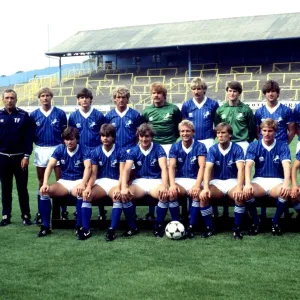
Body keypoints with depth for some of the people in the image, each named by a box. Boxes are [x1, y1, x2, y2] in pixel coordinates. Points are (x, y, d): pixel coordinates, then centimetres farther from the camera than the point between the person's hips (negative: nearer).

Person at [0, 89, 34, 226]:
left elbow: (29, 137, -3)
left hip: (19, 157, -2)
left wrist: (26, 156, -9)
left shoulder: (24, 115, -3)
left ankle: (26, 215, 11)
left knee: (22, 188, 3)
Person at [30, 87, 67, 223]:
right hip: (40, 150, 1)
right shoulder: (34, 115, 2)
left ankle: (63, 211, 9)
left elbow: (65, 132, 4)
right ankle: (40, 212, 15)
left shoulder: (60, 113, -1)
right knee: (41, 183, 9)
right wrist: (38, 141, -3)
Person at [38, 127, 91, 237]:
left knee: (81, 192, -39)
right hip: (63, 182, 4)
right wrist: (45, 183, -25)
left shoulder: (84, 150, -8)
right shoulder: (60, 149, 1)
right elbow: (50, 166, -8)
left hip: (78, 181, -3)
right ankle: (46, 226, -12)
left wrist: (83, 184, -42)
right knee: (44, 191, -22)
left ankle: (79, 226, -22)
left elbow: (88, 167, -23)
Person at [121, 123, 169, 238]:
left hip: (155, 181, -2)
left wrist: (164, 186, -38)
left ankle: (157, 226, -12)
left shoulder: (158, 149, -4)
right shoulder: (133, 151, 3)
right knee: (124, 195, -29)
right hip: (139, 182, 2)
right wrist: (124, 187, -30)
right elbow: (126, 170, -9)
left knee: (165, 195, -35)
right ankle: (132, 227, -8)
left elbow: (164, 168, -18)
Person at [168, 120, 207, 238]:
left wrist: (197, 185, -33)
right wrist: (172, 184, -26)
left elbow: (202, 167, -15)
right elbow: (171, 167, -7)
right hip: (179, 180, 2)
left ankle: (191, 226, -27)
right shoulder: (175, 147, 4)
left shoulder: (200, 146, -3)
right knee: (171, 193, -32)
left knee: (197, 193, -36)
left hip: (194, 180, -1)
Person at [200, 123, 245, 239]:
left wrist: (239, 187, -39)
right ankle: (209, 227, -10)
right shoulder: (212, 149, -2)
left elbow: (241, 168, -21)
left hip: (232, 181, -2)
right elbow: (208, 169, -15)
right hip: (216, 182, 2)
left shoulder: (237, 149, -8)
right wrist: (206, 187, -32)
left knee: (240, 196, -35)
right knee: (203, 196, -28)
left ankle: (237, 228, -15)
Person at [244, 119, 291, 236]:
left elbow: (286, 165, -17)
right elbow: (248, 165, -14)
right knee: (247, 191, -33)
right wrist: (248, 183, -34)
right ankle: (255, 221, -6)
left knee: (285, 192, -35)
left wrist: (286, 183, -37)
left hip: (276, 181, 0)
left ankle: (275, 222, -9)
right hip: (259, 181, 1)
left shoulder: (282, 146, -2)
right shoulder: (254, 146, 0)